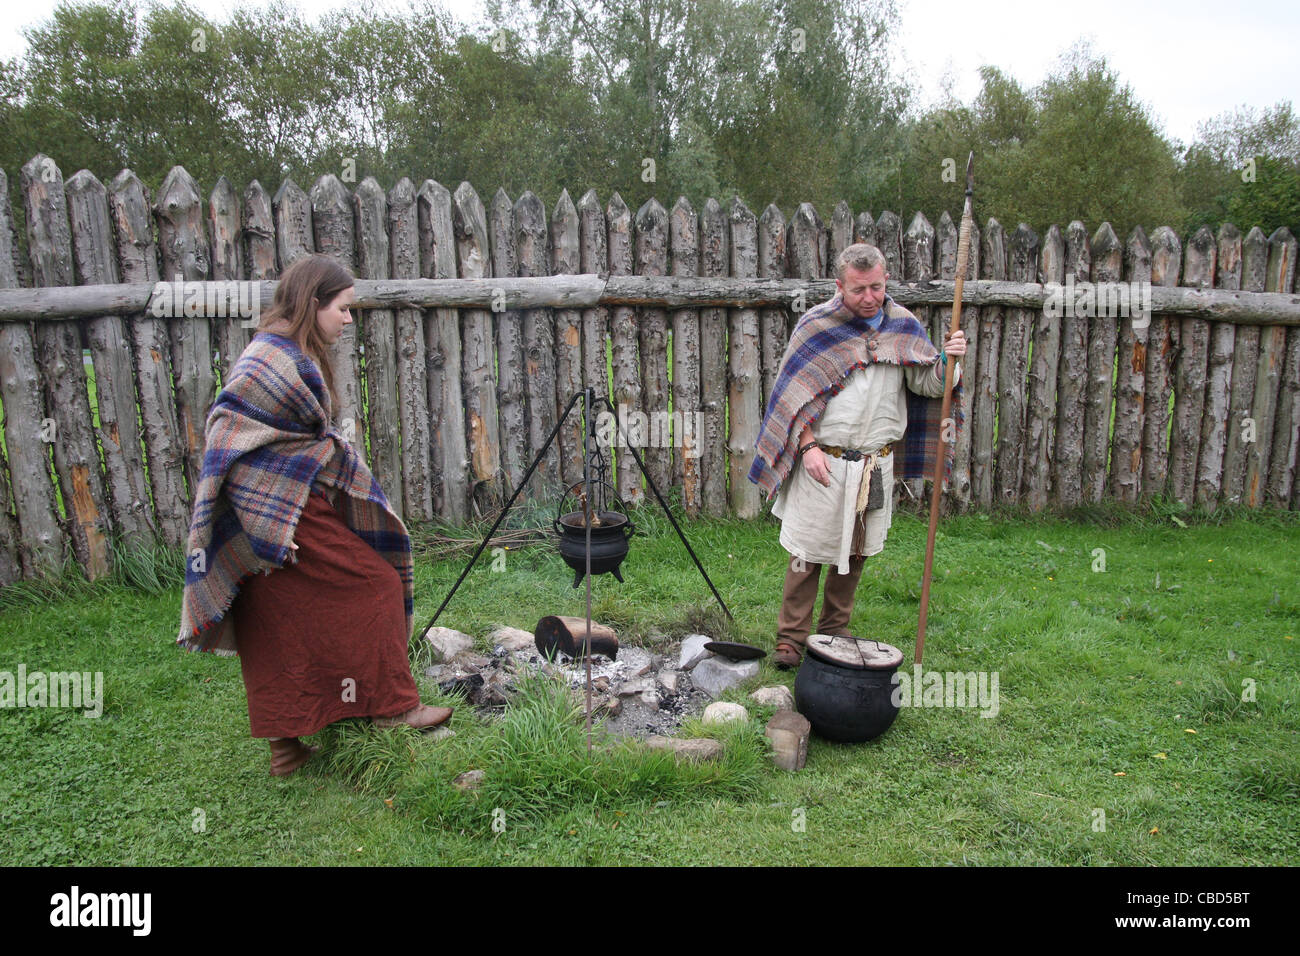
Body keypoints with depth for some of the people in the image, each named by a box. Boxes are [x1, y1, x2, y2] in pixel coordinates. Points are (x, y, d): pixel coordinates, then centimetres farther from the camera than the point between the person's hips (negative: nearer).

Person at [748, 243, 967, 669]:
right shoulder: (816, 326, -5)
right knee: (808, 552, 0)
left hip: (876, 465, 4)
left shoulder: (903, 326, 5)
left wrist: (947, 362, -15)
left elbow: (927, 385, 6)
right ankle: (791, 638, 13)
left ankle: (834, 631, 31)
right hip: (823, 461, -4)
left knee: (857, 551, 14)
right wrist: (808, 446, -13)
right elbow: (793, 395, -4)